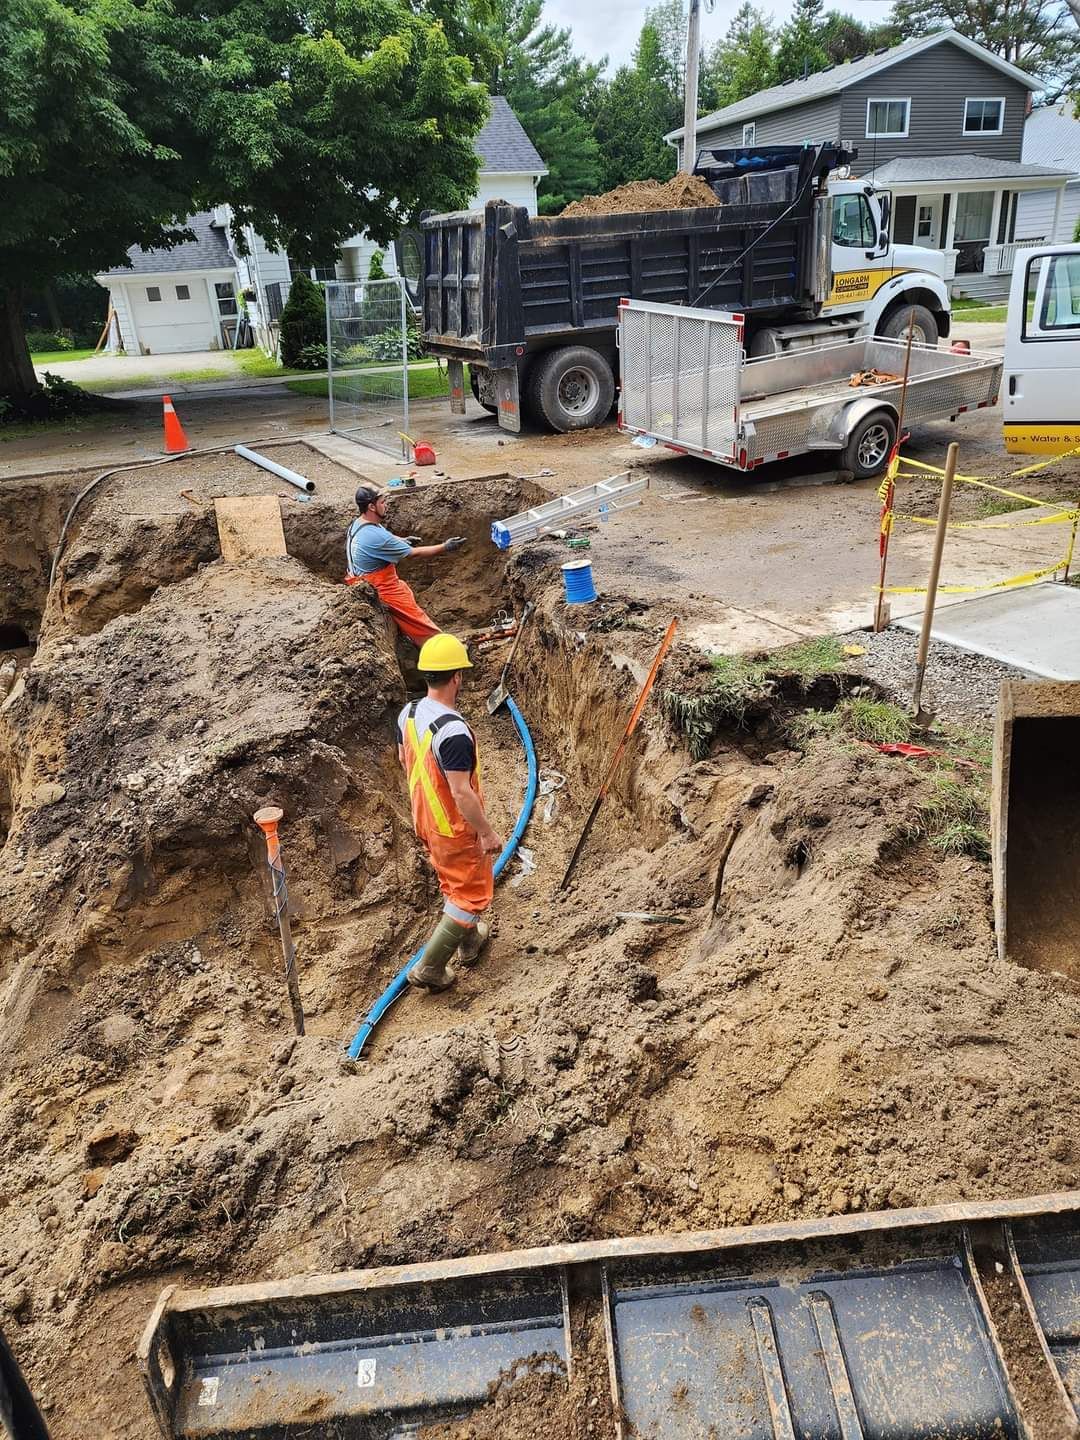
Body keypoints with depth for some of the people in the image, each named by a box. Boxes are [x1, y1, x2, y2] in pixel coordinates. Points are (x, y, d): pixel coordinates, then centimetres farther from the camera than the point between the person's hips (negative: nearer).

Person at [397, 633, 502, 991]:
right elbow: (461, 793, -31)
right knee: (471, 894, 10)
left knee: (453, 884, 28)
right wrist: (488, 832, -20)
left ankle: (470, 939, 49)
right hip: (456, 828, -8)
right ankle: (429, 968, 13)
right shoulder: (453, 730, -33)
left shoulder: (408, 713, -7)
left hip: (425, 819, 8)